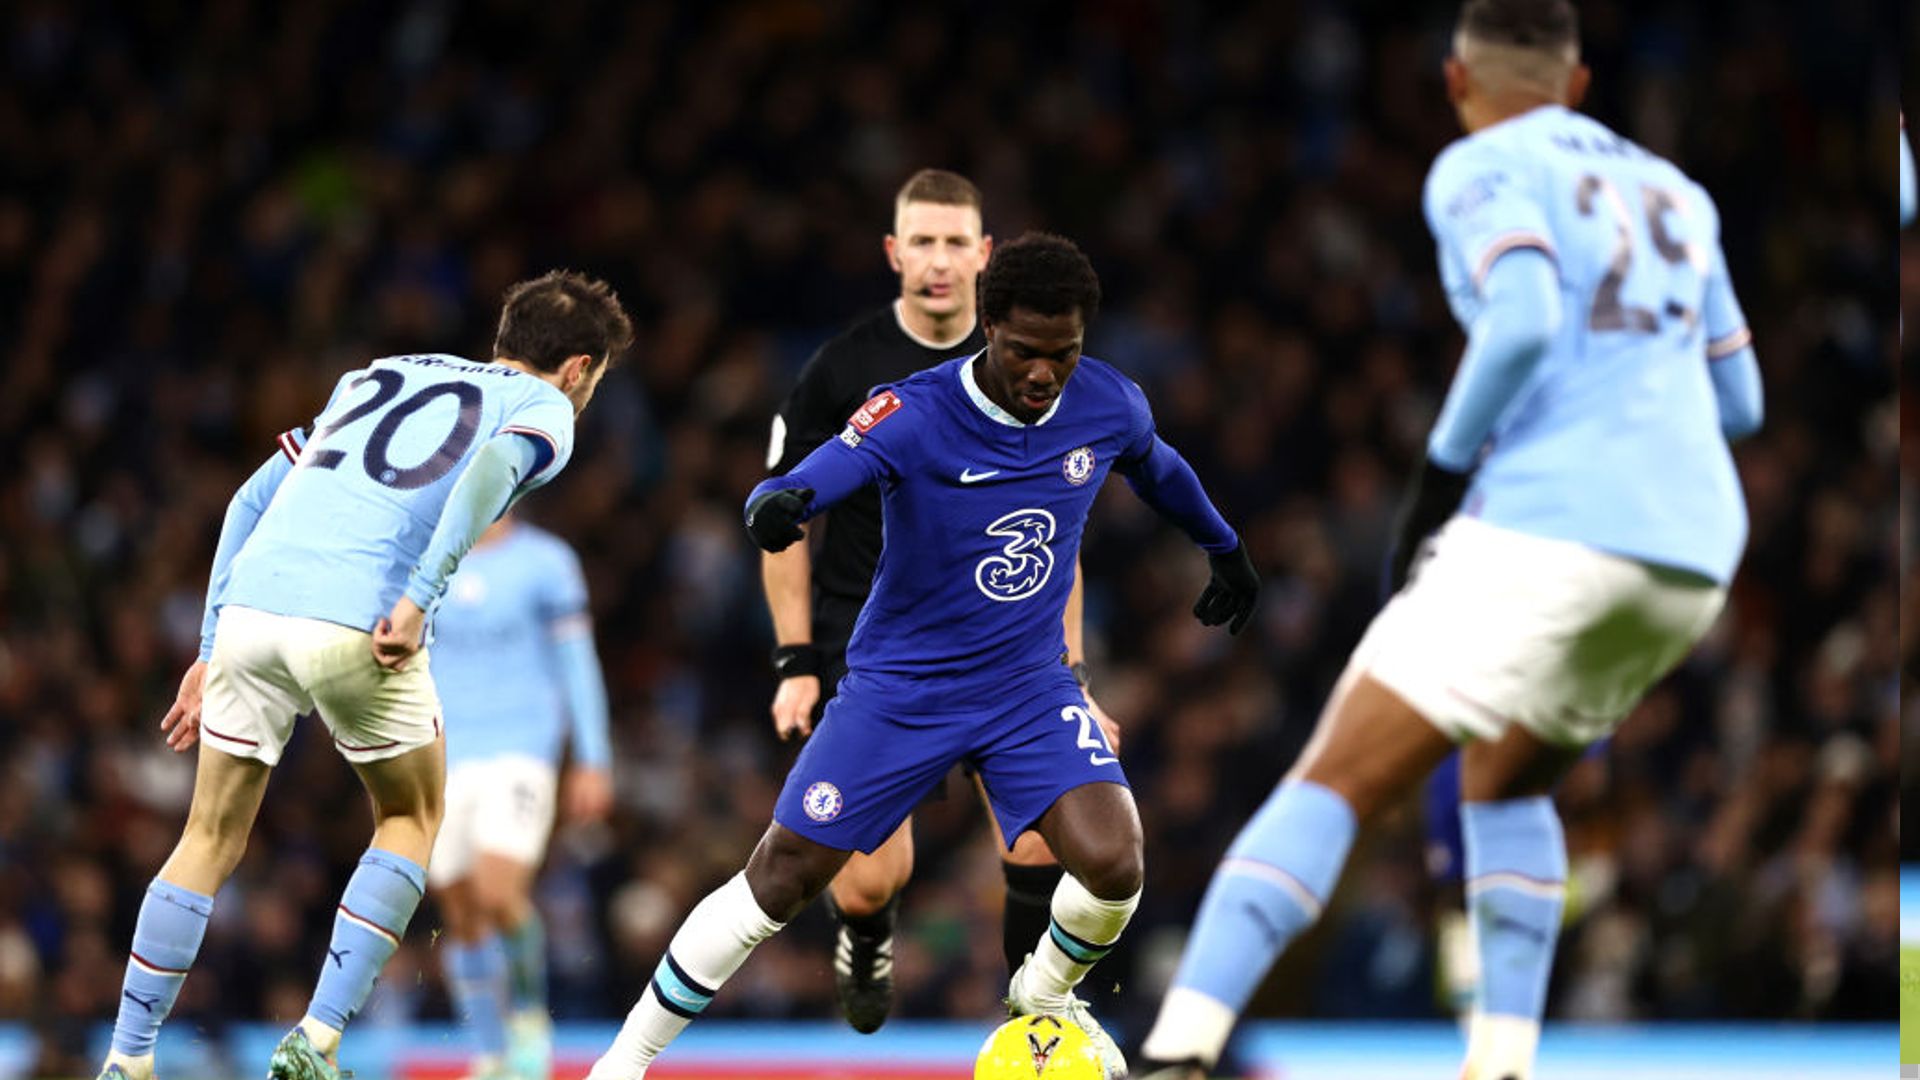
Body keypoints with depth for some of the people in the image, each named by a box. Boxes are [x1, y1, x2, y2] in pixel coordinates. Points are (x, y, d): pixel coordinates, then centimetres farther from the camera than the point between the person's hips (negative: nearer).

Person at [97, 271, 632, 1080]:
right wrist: (419, 598, -17)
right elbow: (491, 469, -11)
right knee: (410, 821, 19)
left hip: (251, 607, 5)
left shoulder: (379, 376, 31)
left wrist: (214, 646, 26)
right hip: (359, 621, -4)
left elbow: (252, 497, 25)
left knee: (210, 840, 17)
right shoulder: (543, 407, 14)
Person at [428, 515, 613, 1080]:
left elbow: (578, 662, 2)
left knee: (499, 895, -22)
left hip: (521, 753, -4)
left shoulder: (544, 562, 0)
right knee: (461, 918, 2)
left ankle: (530, 1010, 1)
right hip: (442, 762, 4)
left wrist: (593, 762, -1)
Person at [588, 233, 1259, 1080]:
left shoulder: (1109, 407, -9)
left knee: (1111, 863, -20)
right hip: (899, 686, -3)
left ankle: (1044, 998, 14)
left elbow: (1156, 468, 15)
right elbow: (819, 476, -39)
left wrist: (1224, 548, 32)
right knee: (780, 880, 0)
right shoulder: (913, 414, -23)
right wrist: (777, 505, -63)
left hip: (1028, 689, 3)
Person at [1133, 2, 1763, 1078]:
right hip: (1695, 543, 7)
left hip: (1551, 521, -7)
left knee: (1332, 783, -7)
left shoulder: (1483, 170, 4)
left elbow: (1523, 318, -15)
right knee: (1505, 779, 28)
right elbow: (1737, 400, 28)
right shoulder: (1674, 192, 24)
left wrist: (1443, 470, -6)